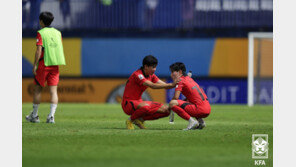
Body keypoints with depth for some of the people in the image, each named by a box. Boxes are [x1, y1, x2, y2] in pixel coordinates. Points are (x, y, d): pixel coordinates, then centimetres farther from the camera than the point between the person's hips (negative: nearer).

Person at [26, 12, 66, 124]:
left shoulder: (41, 33, -7)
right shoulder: (58, 33, 10)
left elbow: (39, 50, -13)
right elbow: (60, 48, 13)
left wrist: (35, 65, -10)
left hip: (43, 64, -4)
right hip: (55, 65, 4)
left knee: (37, 89, 9)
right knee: (53, 91, 0)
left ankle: (34, 115, 17)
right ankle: (51, 116, -11)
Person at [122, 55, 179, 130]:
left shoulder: (151, 75, 7)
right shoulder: (137, 75, -20)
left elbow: (164, 85, 1)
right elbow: (152, 85, -31)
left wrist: (175, 84, -19)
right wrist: (171, 84, -35)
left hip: (139, 102, 8)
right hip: (128, 103, -8)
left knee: (166, 110, -6)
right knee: (146, 106, -42)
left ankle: (140, 119, 5)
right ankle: (130, 120, -13)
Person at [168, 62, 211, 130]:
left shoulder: (181, 80, -2)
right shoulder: (189, 78, 23)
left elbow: (175, 97, -9)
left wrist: (168, 107, 5)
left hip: (200, 109, -9)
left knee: (172, 104, -17)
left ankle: (192, 121, -14)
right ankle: (200, 122, 16)